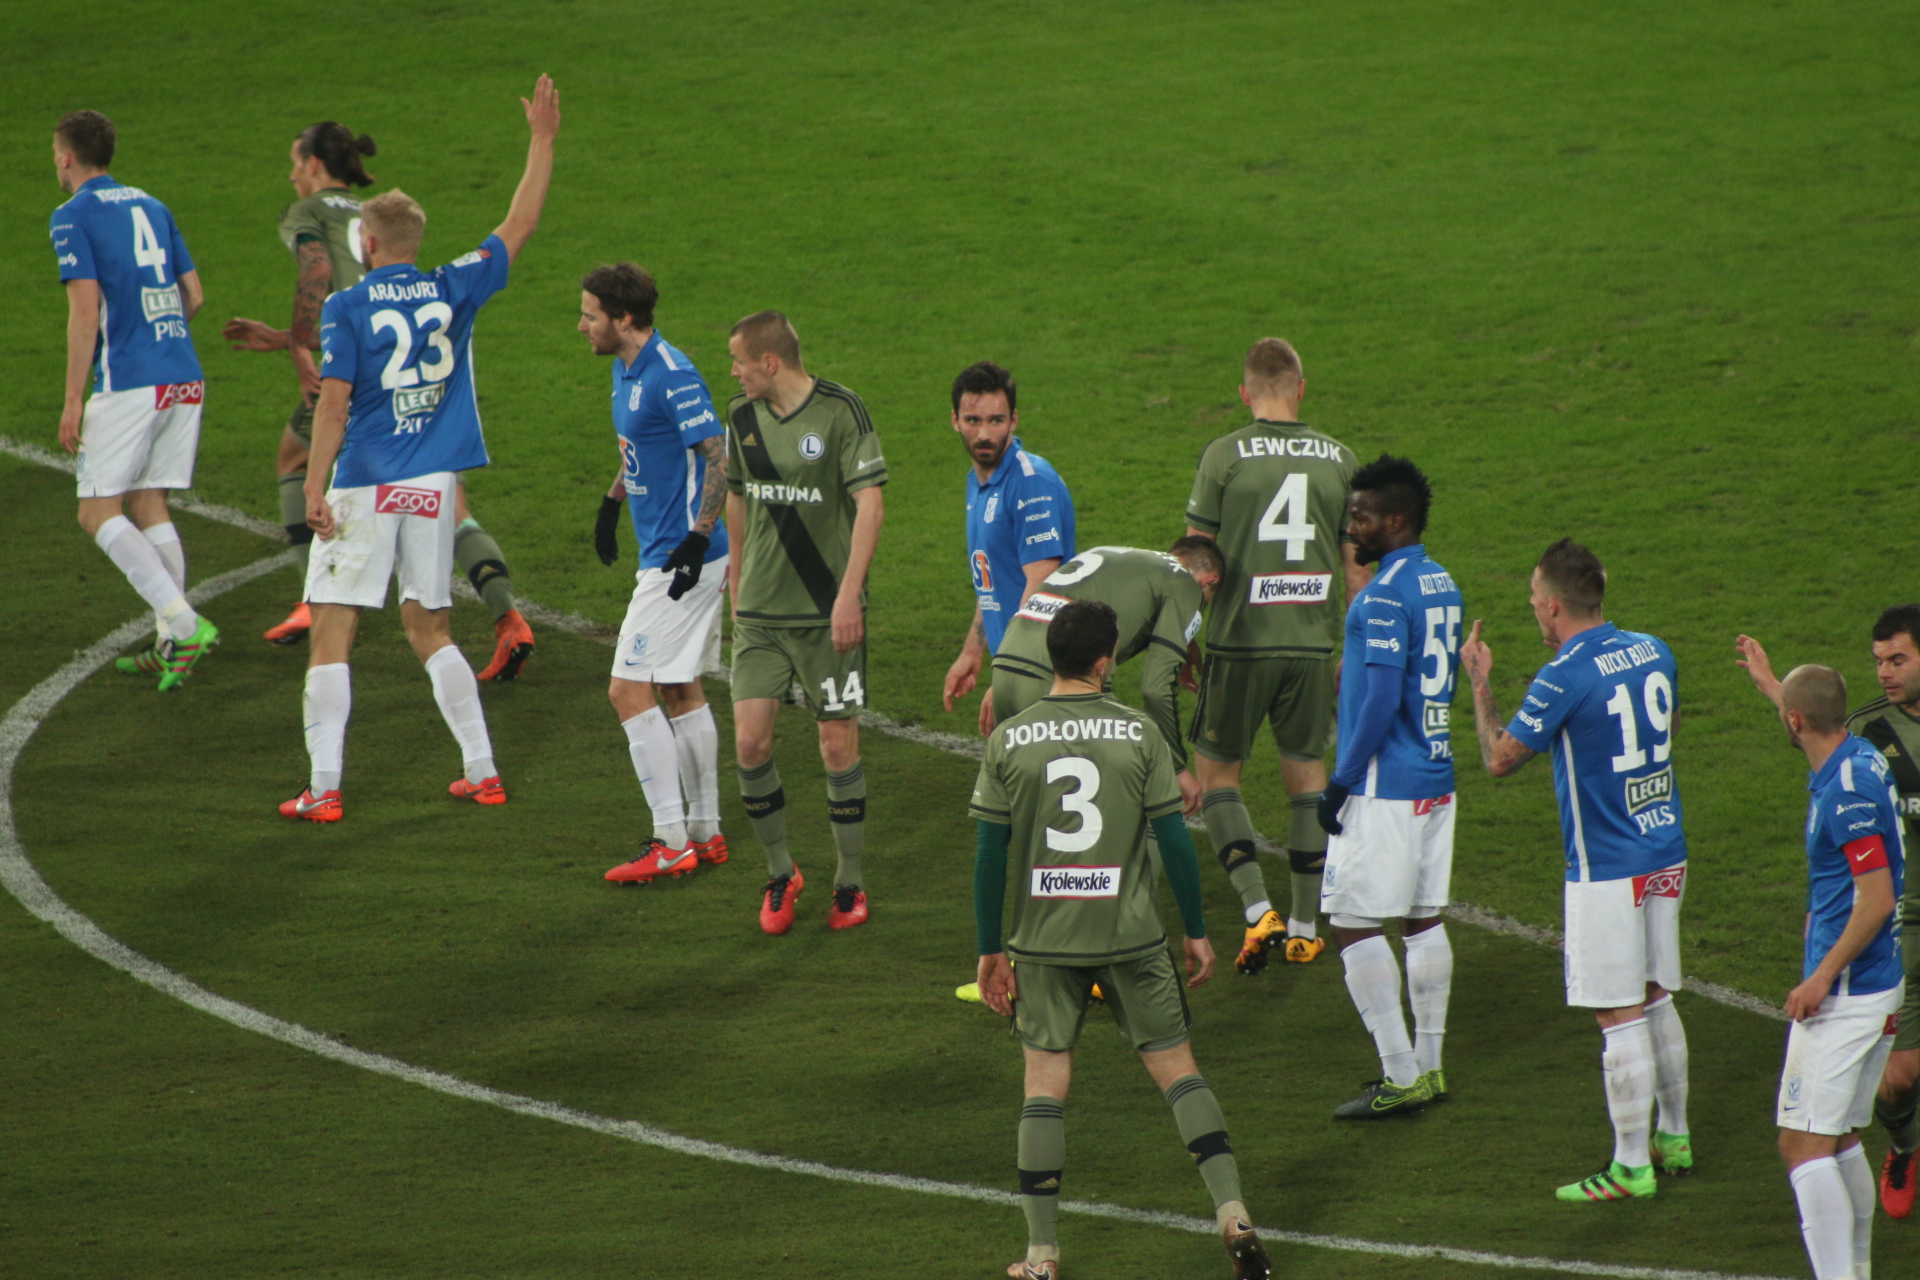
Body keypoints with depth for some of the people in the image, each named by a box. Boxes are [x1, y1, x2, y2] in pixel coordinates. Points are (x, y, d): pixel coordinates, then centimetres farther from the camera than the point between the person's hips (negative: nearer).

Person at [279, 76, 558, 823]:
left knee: (332, 633, -1)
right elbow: (519, 227, 12)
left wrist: (315, 489, -12)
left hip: (364, 488, -5)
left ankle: (324, 789, -8)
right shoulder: (453, 292, 2)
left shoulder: (347, 309, -7)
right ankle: (481, 772, 17)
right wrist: (542, 141, 19)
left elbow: (334, 402, -14)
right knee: (429, 630, 18)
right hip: (433, 486, 5)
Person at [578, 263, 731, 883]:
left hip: (681, 559, -10)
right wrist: (613, 500, 33)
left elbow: (720, 457, -22)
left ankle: (671, 843, -9)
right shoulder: (626, 370, 12)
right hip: (664, 554, 10)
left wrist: (700, 536, -26)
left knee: (630, 691, -10)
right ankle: (704, 832, 21)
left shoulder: (673, 378, -19)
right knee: (680, 692, 14)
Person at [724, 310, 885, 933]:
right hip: (760, 611, 4)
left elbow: (870, 506, -13)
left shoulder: (841, 411, -10)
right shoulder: (743, 417, 6)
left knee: (839, 744, 0)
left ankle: (850, 883, 15)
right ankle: (780, 875, 14)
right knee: (750, 742, -5)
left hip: (829, 611, -4)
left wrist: (849, 593, -20)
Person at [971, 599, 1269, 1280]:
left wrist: (991, 950, 7)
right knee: (1177, 1067, 10)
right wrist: (1197, 932, 7)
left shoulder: (1009, 740, -4)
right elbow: (1174, 839, -4)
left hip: (1043, 942, 1)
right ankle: (1233, 1213, 1)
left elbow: (989, 853, -2)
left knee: (1045, 1083, 7)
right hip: (1131, 937, -1)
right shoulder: (1139, 733, -6)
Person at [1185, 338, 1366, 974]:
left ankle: (1257, 908, -4)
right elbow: (1356, 568, 6)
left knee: (1216, 772, 11)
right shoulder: (1338, 460, 3)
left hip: (1241, 640, -3)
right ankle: (1306, 927, 18)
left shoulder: (1225, 456, -6)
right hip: (1312, 643, 3)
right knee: (1307, 775, 14)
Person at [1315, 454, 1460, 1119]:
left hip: (1384, 786, -9)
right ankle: (1429, 1068, 16)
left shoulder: (1385, 595, -17)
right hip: (1435, 779, 9)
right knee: (1423, 920, 13)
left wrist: (1341, 781, -15)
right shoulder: (1441, 585, 11)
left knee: (1354, 925, -4)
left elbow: (1381, 698, -20)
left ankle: (1400, 1076, -6)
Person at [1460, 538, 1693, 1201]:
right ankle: (1674, 1139, 29)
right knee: (1656, 1001, 19)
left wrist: (1479, 682, 5)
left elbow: (1500, 759, -8)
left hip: (1606, 872, -7)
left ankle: (1631, 1166, 2)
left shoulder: (1563, 680, -18)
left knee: (1622, 1018, -2)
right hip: (1666, 855, 7)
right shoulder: (1653, 652, 3)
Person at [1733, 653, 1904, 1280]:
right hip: (1880, 987, 10)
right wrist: (1769, 681, 50)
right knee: (1840, 1140, 18)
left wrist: (1823, 976, -19)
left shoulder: (1846, 793, -21)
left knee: (1804, 1144, -11)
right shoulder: (1861, 757, 8)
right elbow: (1818, 723, 35)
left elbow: (1877, 899, -24)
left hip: (1845, 993, -10)